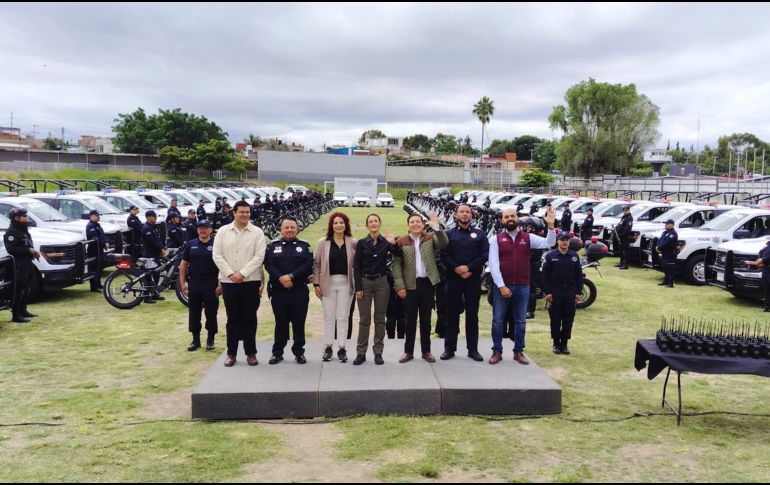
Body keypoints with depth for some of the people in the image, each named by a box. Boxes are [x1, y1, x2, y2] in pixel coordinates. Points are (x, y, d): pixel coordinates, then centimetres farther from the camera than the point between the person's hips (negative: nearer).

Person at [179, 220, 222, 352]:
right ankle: (195, 339, 19)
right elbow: (183, 265, 11)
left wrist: (221, 284, -9)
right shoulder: (190, 245, 8)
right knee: (194, 313, 8)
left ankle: (210, 339, 16)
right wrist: (182, 283, 4)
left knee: (211, 313, 3)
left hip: (211, 284, -3)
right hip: (194, 283, 3)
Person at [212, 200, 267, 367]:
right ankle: (231, 353, 17)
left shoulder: (257, 232, 0)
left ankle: (251, 353, 15)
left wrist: (242, 274, -15)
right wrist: (230, 273, -10)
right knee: (232, 319, 8)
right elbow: (217, 255, 0)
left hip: (251, 281, -1)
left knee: (249, 319, 5)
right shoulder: (223, 231, 5)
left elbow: (259, 257, -8)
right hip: (228, 281, 1)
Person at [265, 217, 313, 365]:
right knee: (280, 323, 7)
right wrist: (281, 278, -18)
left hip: (299, 291, 0)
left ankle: (299, 352, 16)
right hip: (278, 291, 0)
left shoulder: (304, 246, 8)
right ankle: (277, 352, 18)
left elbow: (308, 265, -6)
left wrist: (291, 276, -17)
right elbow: (269, 265, -3)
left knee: (299, 323, 4)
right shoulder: (272, 246, 10)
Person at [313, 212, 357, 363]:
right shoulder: (323, 242, 2)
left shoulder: (353, 243, 1)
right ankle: (328, 347, 16)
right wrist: (316, 284, -1)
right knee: (329, 316, 6)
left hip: (345, 283, 0)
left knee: (343, 317, 4)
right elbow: (316, 264, 3)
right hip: (328, 283, 0)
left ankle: (342, 348, 12)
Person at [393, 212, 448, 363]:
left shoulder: (431, 237, 4)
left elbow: (444, 243, -16)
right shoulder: (401, 241, 0)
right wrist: (400, 286, -9)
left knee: (426, 318, 9)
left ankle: (426, 351, 19)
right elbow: (396, 264, -2)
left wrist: (436, 227, -29)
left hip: (427, 283, 1)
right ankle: (408, 351, 16)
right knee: (410, 319, 6)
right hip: (410, 284, -1)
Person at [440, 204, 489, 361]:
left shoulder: (479, 234, 8)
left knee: (472, 314, 6)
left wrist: (469, 268, -12)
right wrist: (457, 269, -14)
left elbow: (485, 255, -2)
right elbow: (444, 255, -3)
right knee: (452, 314, 4)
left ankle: (473, 349, 14)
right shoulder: (449, 234, 7)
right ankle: (449, 348, 11)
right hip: (453, 278, 0)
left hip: (473, 278, 0)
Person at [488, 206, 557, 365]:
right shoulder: (496, 239, -3)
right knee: (498, 320, 5)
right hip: (501, 286, -2)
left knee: (520, 321, 10)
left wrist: (550, 225, -21)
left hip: (522, 287, 2)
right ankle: (497, 351, 16)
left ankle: (518, 352, 21)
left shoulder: (528, 237, 4)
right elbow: (493, 264, -8)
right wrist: (501, 286, -15)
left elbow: (548, 243, -6)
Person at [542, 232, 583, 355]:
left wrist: (579, 292, 2)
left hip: (570, 293, 2)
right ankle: (556, 344, 15)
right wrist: (547, 292, -8)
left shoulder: (575, 256, 6)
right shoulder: (550, 256, -1)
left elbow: (579, 275, 7)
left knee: (568, 320, 5)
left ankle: (564, 344, 15)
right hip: (555, 293, -2)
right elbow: (545, 275, -3)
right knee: (555, 320, 3)